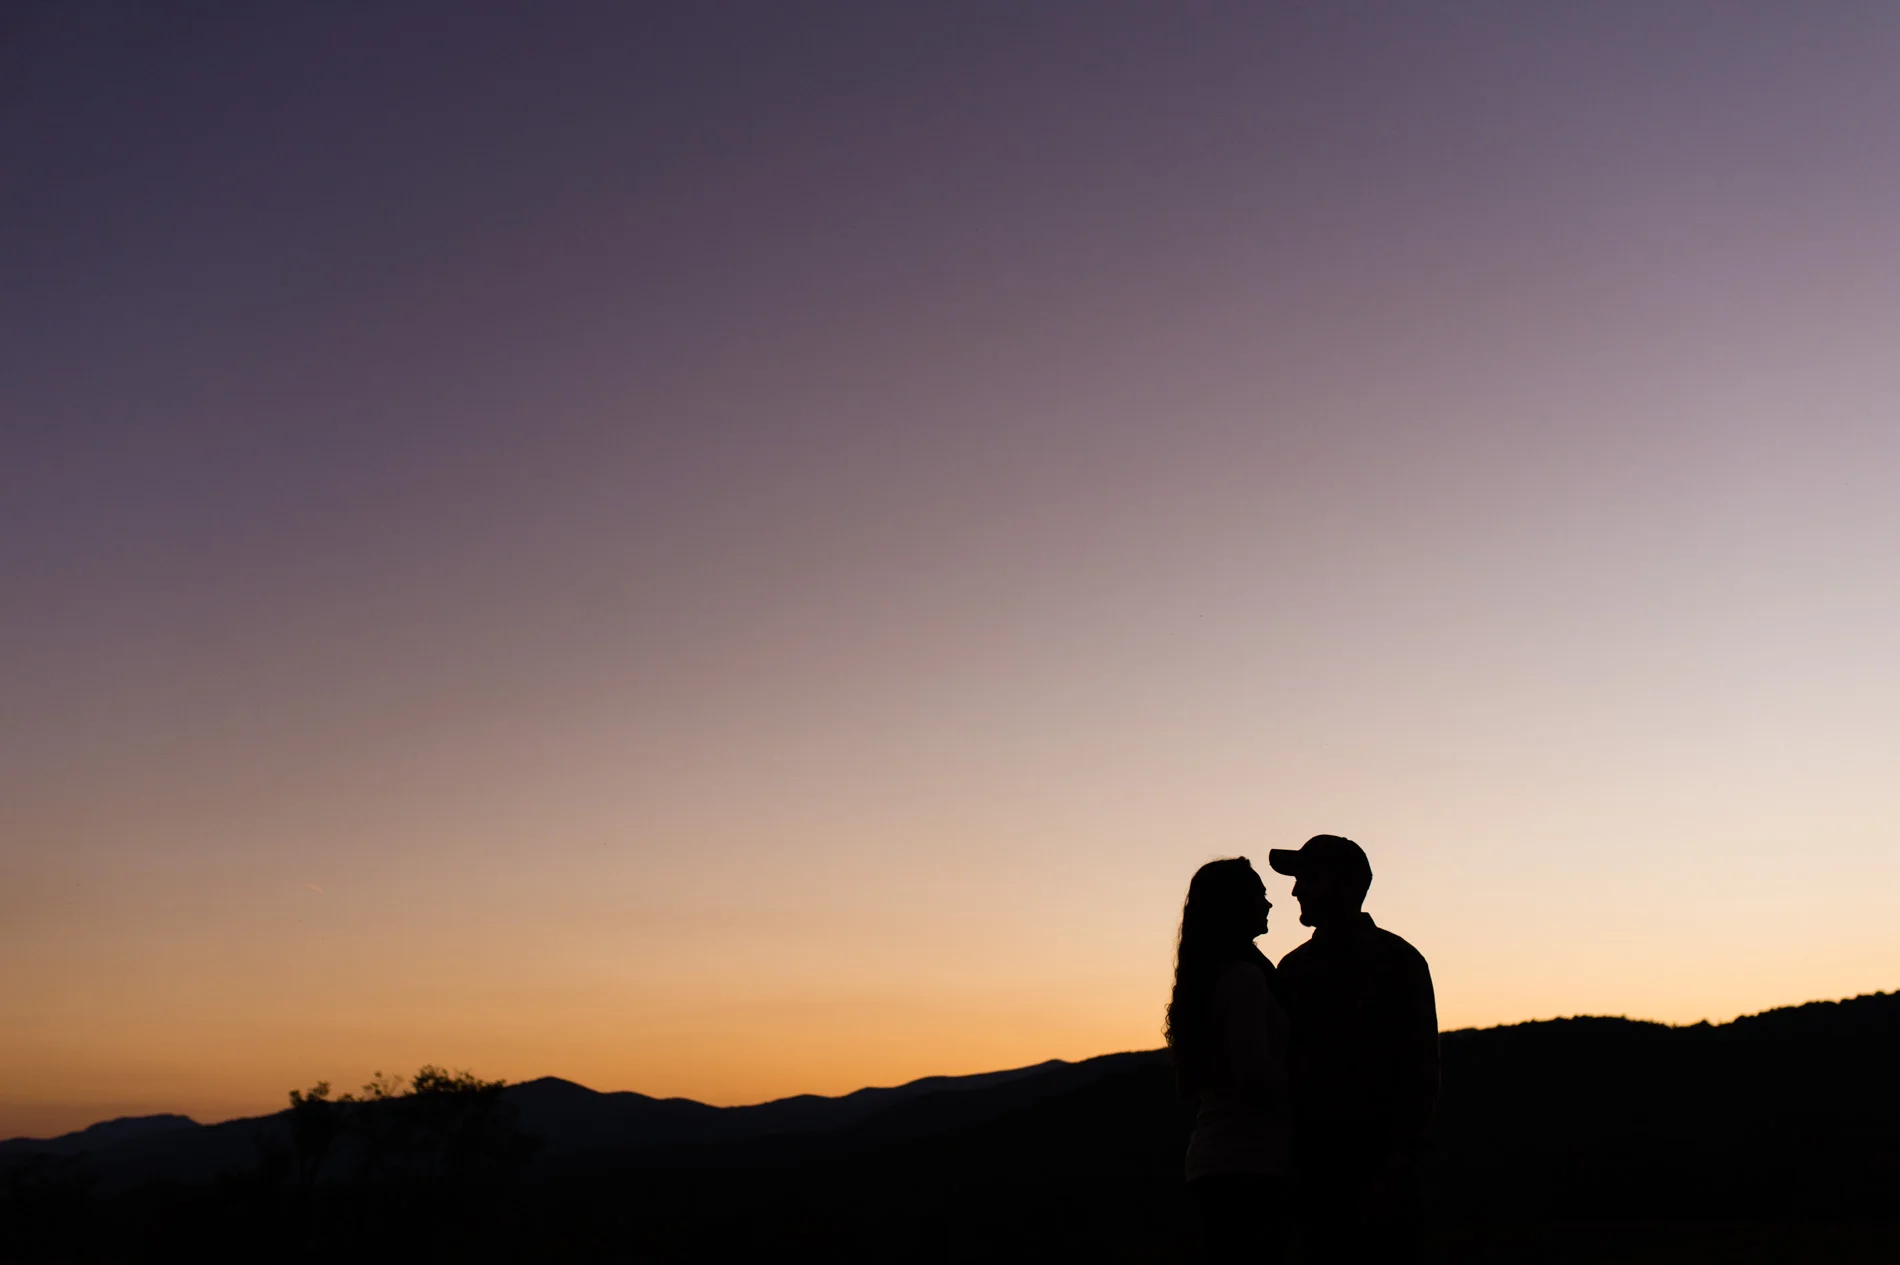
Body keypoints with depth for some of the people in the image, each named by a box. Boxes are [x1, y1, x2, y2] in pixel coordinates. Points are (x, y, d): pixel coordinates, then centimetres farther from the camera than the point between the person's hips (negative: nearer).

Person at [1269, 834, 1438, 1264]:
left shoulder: (1397, 962, -2)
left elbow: (1420, 1073, -6)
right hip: (1315, 1160, 5)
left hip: (1376, 1160, -5)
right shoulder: (1295, 968, 13)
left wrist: (1396, 1167, -14)